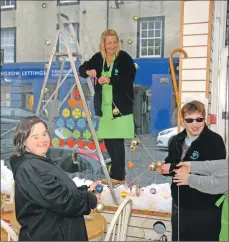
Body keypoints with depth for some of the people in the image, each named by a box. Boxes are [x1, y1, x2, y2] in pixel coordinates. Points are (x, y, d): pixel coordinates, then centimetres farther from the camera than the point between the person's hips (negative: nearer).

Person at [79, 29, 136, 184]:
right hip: (104, 106, 6)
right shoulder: (98, 58, 9)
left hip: (120, 106, -6)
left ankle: (118, 176, 4)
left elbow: (130, 78, -16)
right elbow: (81, 69, 11)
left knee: (117, 141, -7)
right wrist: (88, 71, -11)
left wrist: (110, 80, -26)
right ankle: (119, 171, 27)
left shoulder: (124, 57, -6)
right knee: (107, 140, 11)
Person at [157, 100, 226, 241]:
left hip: (205, 208, -6)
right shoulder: (177, 140, 7)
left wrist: (174, 168, -25)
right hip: (180, 204, 6)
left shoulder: (215, 140, -15)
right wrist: (162, 168, -8)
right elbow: (170, 163, 17)